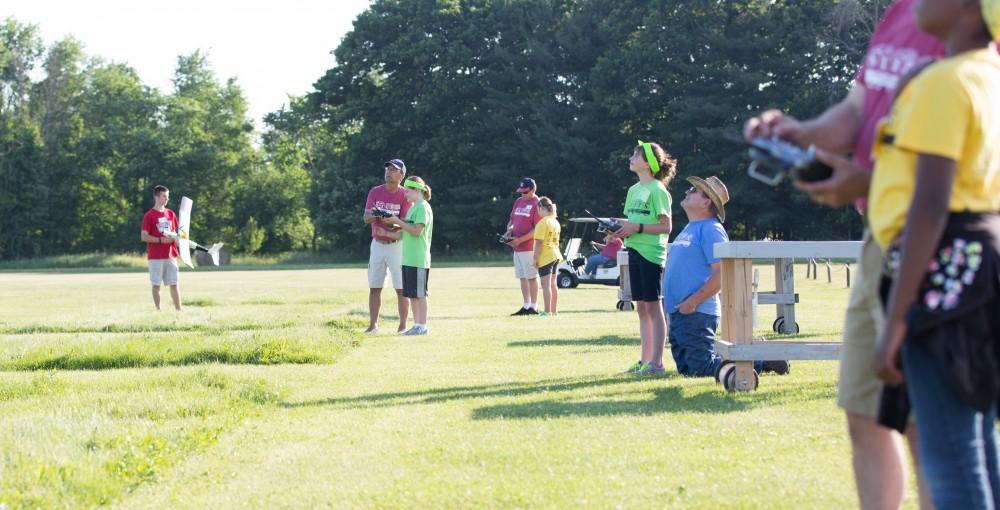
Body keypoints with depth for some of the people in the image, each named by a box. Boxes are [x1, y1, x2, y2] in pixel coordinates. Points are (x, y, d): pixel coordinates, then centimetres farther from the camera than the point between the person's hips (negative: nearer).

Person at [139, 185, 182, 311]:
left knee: (174, 283, 5)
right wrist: (161, 240, -18)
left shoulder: (171, 214, 12)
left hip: (170, 255, 5)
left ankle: (178, 310, 9)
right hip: (155, 257, -5)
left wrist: (175, 237, -1)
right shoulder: (149, 215, -5)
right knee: (156, 284, -1)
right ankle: (158, 310, 4)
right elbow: (143, 237, -9)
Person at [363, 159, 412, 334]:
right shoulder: (375, 192, 3)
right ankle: (373, 325, 11)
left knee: (401, 288, -3)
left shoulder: (405, 196, -8)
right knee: (374, 287, 5)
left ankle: (403, 325, 3)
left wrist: (390, 228, -33)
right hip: (377, 245, 4)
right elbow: (366, 218, -5)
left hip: (397, 245, -4)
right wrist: (374, 215, -28)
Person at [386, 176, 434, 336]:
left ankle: (422, 326, -1)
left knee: (420, 293, -5)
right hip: (408, 258, 9)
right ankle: (417, 324, 16)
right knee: (411, 294, 11)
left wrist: (399, 222, -14)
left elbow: (417, 231, -19)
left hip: (418, 259, -9)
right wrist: (398, 225, 6)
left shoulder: (423, 207, -11)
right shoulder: (413, 207, 17)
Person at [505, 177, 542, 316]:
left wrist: (520, 240, -18)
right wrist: (509, 229, 0)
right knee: (522, 277, 10)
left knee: (531, 277, -4)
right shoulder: (518, 202, 15)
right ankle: (526, 306, 15)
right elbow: (511, 220, 23)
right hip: (517, 247, 8)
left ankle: (533, 307, -1)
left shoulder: (536, 204, -10)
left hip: (529, 247, -8)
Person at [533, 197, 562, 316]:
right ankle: (554, 310, 16)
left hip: (545, 257, -8)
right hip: (555, 255, 8)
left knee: (546, 285, -6)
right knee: (553, 284, 13)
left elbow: (539, 242, -19)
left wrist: (535, 258, -15)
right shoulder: (555, 222, 11)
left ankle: (548, 311, -7)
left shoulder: (542, 223, -15)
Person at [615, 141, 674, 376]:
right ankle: (645, 359, 17)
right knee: (641, 308, 11)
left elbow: (666, 226, -14)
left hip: (652, 253, -8)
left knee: (653, 307, -4)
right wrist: (623, 228, 1)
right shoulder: (634, 190, 14)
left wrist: (637, 228, -19)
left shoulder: (657, 190, -11)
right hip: (635, 251, 8)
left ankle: (656, 362, -1)